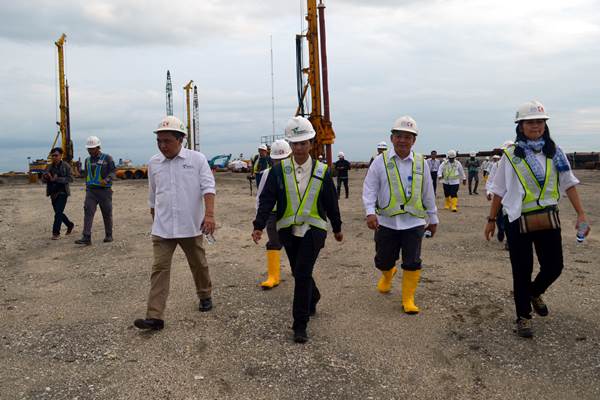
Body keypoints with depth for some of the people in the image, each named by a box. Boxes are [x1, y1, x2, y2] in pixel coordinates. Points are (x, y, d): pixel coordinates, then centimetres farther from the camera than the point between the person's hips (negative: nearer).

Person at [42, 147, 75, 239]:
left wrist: (57, 179, -23)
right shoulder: (50, 166, 9)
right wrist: (45, 177, -12)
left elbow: (70, 179, -14)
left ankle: (56, 233, -6)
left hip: (62, 193, -6)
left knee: (58, 213, -11)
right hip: (53, 193, 6)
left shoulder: (66, 166, -7)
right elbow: (43, 179, 12)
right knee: (58, 213, 15)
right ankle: (70, 225, 35)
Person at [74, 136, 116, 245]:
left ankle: (108, 235, 20)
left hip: (104, 190, -4)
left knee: (107, 214, 5)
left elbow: (113, 172, -7)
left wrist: (106, 180, -26)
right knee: (88, 212, -10)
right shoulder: (87, 160, 15)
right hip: (91, 191, 4)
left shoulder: (107, 158, -1)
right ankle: (86, 238, -14)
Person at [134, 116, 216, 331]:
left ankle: (205, 295, 39)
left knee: (199, 264, 15)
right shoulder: (153, 163, 5)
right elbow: (152, 197, 16)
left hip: (190, 226, -2)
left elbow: (208, 187, -14)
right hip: (162, 229, 2)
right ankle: (155, 316, -2)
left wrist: (210, 214, -27)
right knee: (159, 269, -3)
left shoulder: (197, 159, -5)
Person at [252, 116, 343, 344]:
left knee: (302, 274, -11)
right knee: (299, 273, 16)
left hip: (313, 230, -2)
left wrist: (337, 228, 15)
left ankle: (300, 325, 0)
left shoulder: (322, 172, -3)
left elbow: (331, 203, 6)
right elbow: (267, 200, -7)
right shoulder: (279, 171, -3)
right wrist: (259, 226, -19)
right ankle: (313, 299, 48)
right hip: (288, 230, 2)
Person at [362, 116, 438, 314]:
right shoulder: (380, 161, -3)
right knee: (383, 261, 13)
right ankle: (388, 274, 48)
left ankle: (408, 298, 16)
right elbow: (369, 189, -4)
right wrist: (370, 212, -18)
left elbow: (428, 194, 12)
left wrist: (433, 218, 17)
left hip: (413, 222, 1)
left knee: (412, 263, -1)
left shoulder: (421, 163, 4)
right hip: (386, 222, 0)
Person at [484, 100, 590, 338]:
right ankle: (523, 317, 23)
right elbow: (499, 191, 2)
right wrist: (491, 220, 4)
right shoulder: (511, 155, -3)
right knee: (522, 271, 5)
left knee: (554, 266, 8)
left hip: (548, 219, 3)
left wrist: (581, 214, -1)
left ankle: (535, 292, 41)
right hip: (518, 221, -2)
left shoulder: (555, 152, 4)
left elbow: (569, 184, 6)